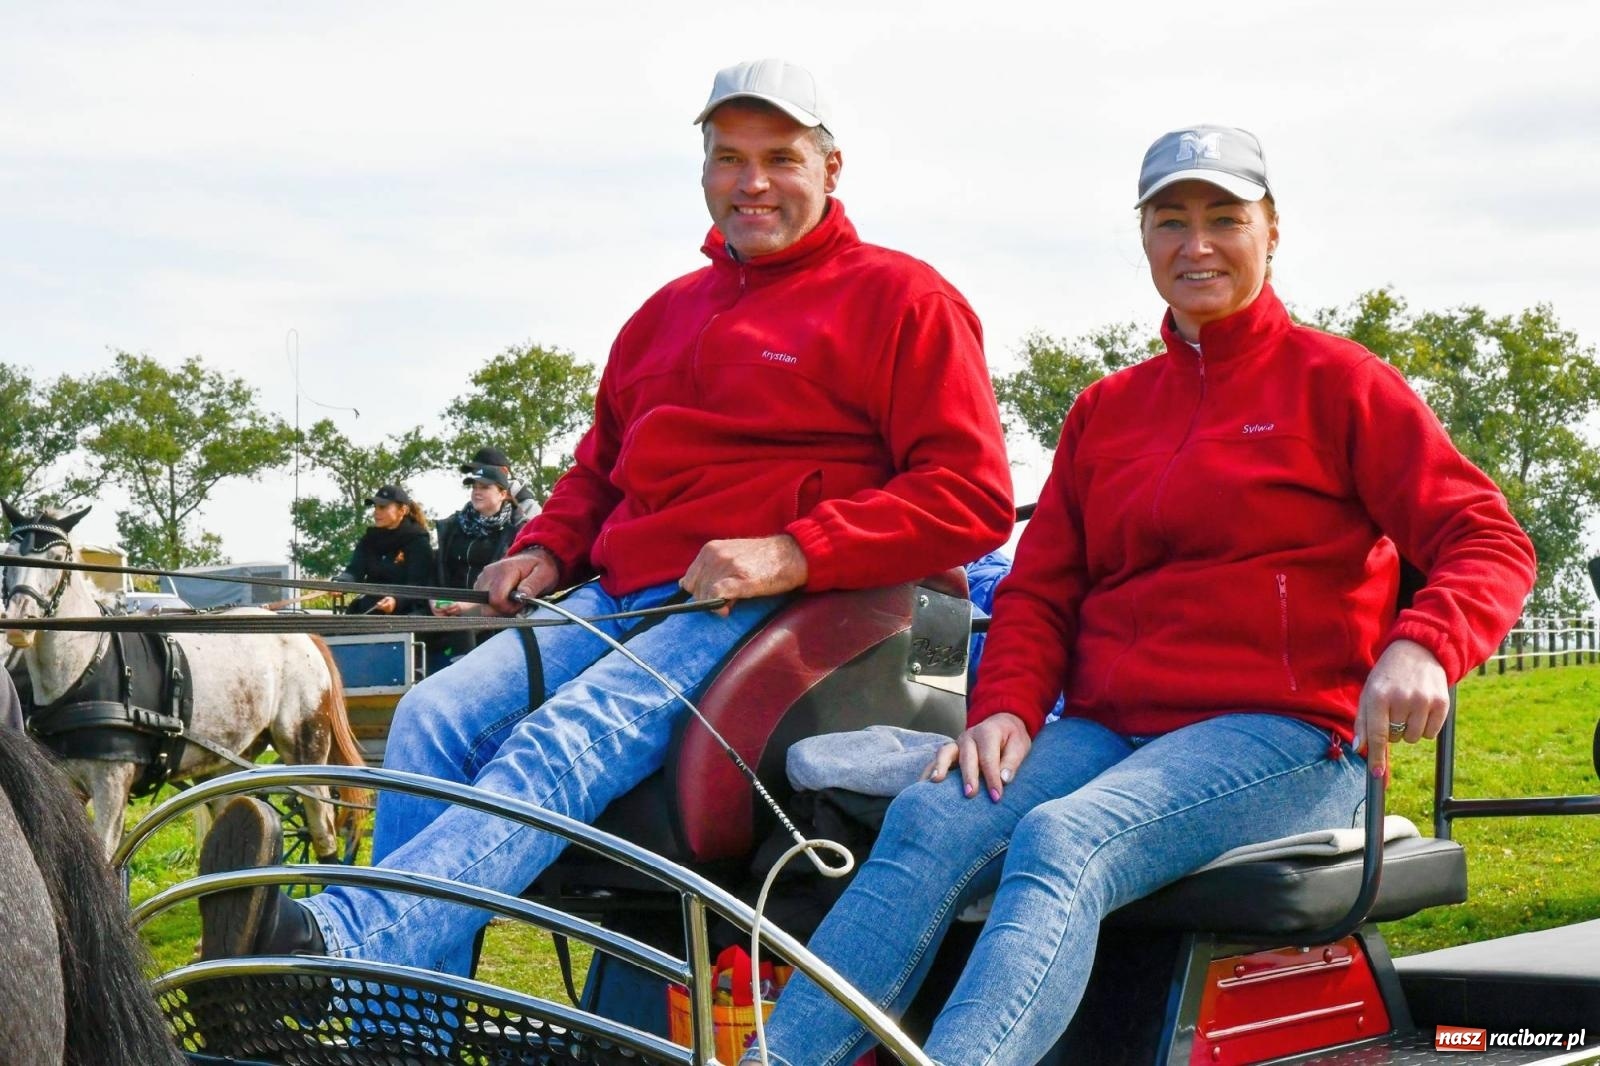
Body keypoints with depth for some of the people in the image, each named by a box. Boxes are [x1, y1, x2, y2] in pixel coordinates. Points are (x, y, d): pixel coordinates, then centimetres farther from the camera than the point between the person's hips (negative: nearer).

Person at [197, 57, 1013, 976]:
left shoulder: (900, 299, 3)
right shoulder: (669, 313, 24)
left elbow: (971, 496, -7)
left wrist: (790, 554, -16)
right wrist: (547, 550, 13)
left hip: (761, 612, -7)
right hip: (619, 594, 8)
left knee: (566, 743, -31)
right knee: (436, 715, -16)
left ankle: (336, 940, -48)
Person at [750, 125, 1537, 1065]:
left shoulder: (1335, 380, 7)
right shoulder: (1106, 408, 22)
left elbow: (1488, 542, -2)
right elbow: (1040, 587, 18)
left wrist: (1420, 646, -24)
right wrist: (1006, 707, -4)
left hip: (1282, 736, -5)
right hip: (1109, 730, 5)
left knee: (1062, 843, -34)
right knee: (929, 821, -24)